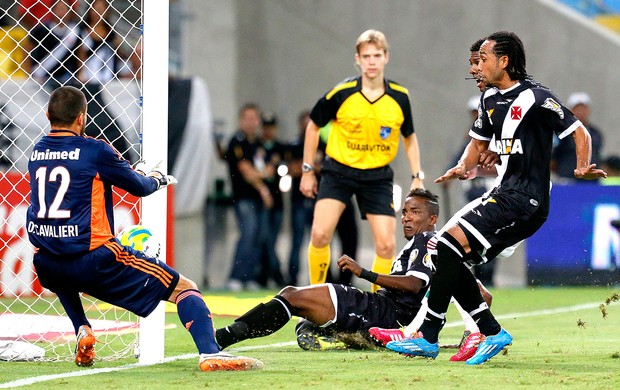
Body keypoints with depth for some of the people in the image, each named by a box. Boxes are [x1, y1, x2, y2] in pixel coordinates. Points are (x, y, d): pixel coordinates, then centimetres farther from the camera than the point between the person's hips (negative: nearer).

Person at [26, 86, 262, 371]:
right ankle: (210, 353, -22)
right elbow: (139, 187, 5)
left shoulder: (36, 152, 12)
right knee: (184, 288, -1)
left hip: (46, 266, 5)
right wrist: (157, 179, 29)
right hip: (92, 259, -5)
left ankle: (82, 329, 21)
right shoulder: (94, 150, -5)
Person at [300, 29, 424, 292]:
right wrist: (307, 171, 5)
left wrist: (417, 178, 4)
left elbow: (409, 138, 11)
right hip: (338, 170, -2)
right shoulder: (341, 93, -11)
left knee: (386, 245, -7)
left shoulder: (400, 97, -5)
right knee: (320, 234, -18)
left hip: (378, 176, 2)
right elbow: (314, 125, 5)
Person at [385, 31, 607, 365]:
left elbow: (579, 131, -8)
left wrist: (582, 167, -25)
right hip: (503, 194, 10)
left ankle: (428, 338, -17)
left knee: (450, 244, -20)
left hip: (525, 200, -10)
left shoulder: (534, 97, -10)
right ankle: (493, 333, 7)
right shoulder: (490, 98, 15)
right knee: (442, 252, 4)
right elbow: (479, 141, 27)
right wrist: (463, 167, 6)